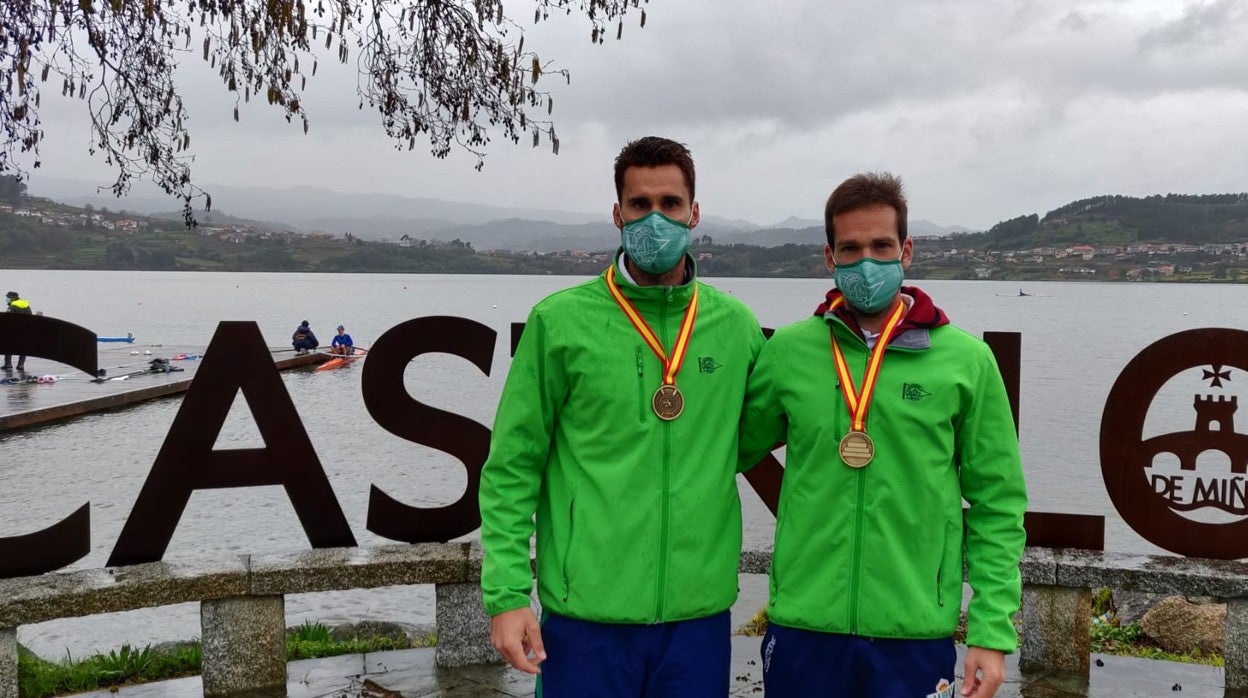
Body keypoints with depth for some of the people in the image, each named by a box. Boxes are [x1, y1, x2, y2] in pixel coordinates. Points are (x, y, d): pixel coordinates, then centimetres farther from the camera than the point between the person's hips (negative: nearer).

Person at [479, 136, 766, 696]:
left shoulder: (736, 324, 4)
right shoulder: (560, 321, -4)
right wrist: (505, 592, -9)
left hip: (700, 612, 3)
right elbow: (511, 469, -4)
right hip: (587, 612, -2)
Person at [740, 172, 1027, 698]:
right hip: (803, 626, 1)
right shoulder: (787, 351, 1)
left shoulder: (966, 360, -2)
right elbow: (730, 452, 11)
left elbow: (997, 506, 0)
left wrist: (992, 632, -3)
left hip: (917, 632, 0)